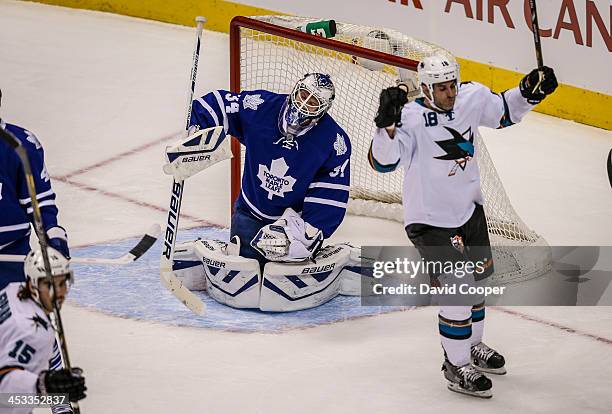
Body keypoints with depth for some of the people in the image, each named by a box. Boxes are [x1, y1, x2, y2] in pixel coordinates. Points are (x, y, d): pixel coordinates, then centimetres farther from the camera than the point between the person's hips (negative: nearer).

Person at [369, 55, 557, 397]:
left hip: (469, 209, 7)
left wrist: (529, 91, -5)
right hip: (429, 219, -7)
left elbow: (504, 112, 11)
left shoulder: (473, 98, -8)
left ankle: (473, 346, 45)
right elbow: (384, 161, -34)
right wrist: (387, 122, -47)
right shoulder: (412, 117, -25)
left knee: (477, 281, 21)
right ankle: (457, 367, 6)